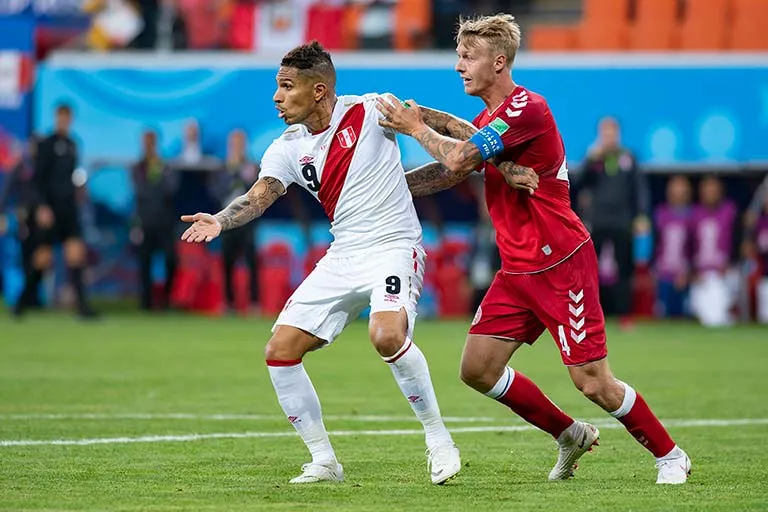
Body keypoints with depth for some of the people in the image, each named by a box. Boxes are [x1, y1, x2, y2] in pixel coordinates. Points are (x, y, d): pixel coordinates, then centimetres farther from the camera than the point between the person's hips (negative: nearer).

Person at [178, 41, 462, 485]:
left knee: (388, 335, -33)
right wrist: (219, 222, -30)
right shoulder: (288, 149, 4)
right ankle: (324, 461, 9)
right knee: (280, 351, -3)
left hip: (394, 247, -6)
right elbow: (260, 196, -10)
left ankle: (438, 439, -15)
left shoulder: (370, 111, -9)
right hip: (342, 258, 6)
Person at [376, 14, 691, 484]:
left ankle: (670, 455, 11)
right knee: (477, 369, 3)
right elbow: (451, 173, 22)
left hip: (561, 265, -9)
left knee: (593, 382, -9)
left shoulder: (527, 108, -18)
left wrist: (415, 128, -8)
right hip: (517, 270, 9)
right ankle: (571, 435, 20)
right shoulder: (489, 119, 13)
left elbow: (459, 160, -23)